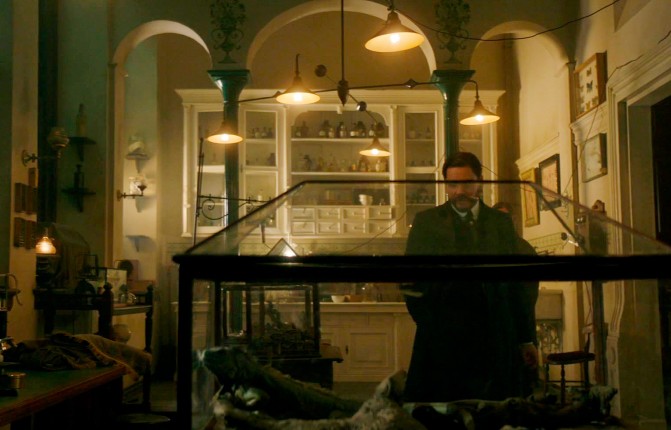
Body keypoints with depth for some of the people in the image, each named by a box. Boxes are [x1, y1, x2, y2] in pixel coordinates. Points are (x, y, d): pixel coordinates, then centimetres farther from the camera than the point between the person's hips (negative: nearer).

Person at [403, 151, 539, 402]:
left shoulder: (501, 223, 12)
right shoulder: (425, 222, 7)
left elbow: (517, 285, 12)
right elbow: (410, 280, 6)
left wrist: (527, 339, 9)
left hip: (494, 339, 1)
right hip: (441, 340, -1)